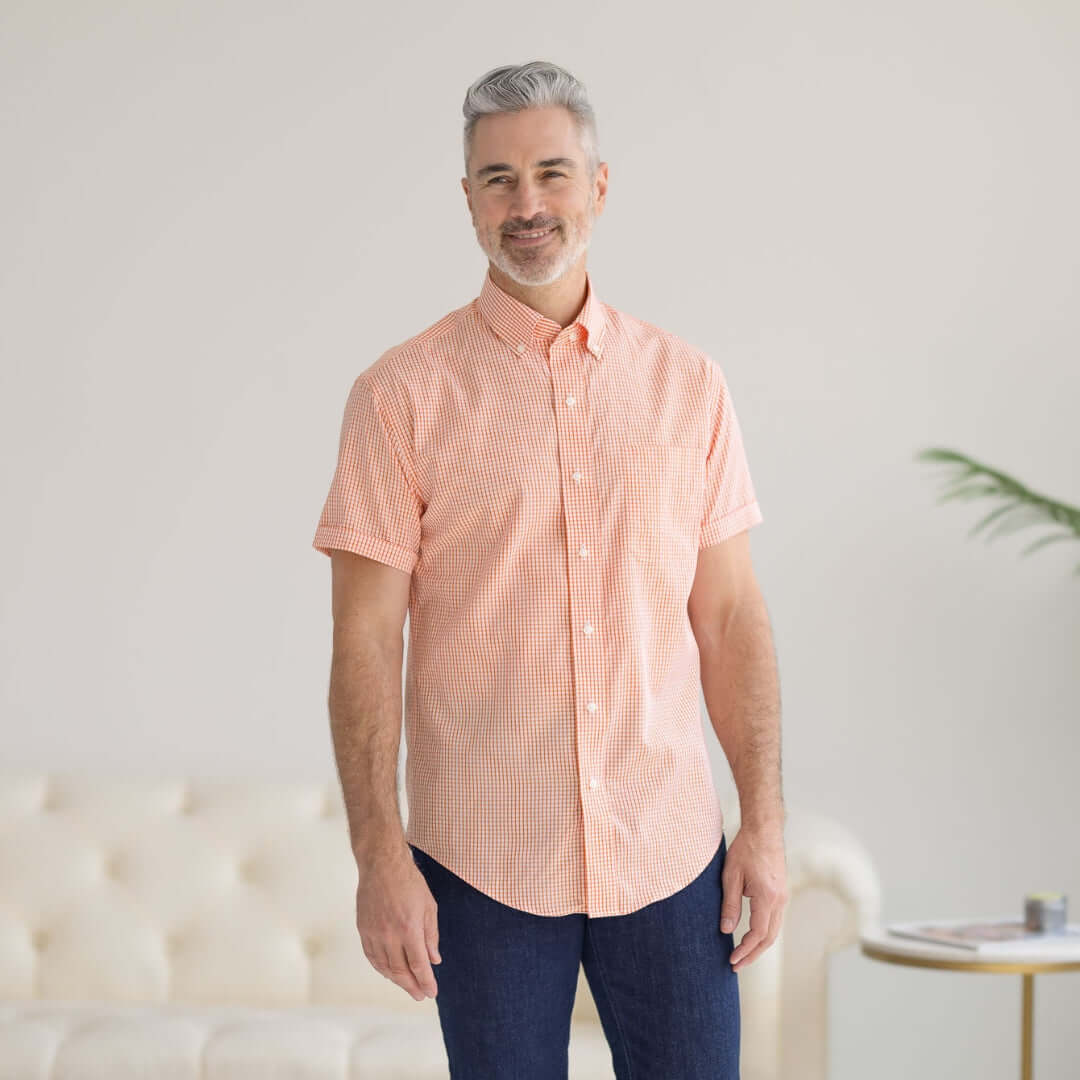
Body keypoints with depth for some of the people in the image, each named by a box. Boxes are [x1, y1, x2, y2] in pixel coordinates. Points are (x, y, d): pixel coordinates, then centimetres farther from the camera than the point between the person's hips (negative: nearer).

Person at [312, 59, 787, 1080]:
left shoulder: (686, 381, 5)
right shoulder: (402, 394, -4)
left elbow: (729, 616, 7)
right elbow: (365, 642, -5)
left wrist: (765, 822, 2)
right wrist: (379, 855, -10)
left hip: (668, 849, 2)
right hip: (482, 864, -2)